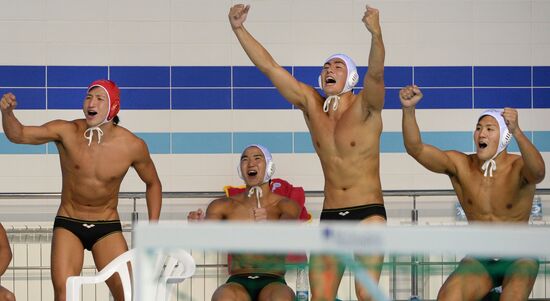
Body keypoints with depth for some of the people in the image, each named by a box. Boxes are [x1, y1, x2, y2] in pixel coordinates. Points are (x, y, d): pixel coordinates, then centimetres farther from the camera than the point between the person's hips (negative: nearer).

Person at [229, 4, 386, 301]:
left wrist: (376, 33, -45)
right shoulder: (311, 104, 6)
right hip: (330, 217, 5)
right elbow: (269, 66, 3)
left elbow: (376, 73, -27)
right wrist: (239, 29, -4)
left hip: (368, 214, -5)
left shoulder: (364, 108, -7)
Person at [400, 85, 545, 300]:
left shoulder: (518, 168, -16)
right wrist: (408, 109, -35)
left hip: (518, 260, -2)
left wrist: (517, 131, -56)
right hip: (479, 262, 2)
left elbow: (538, 171, -40)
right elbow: (415, 148, -17)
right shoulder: (461, 165, -7)